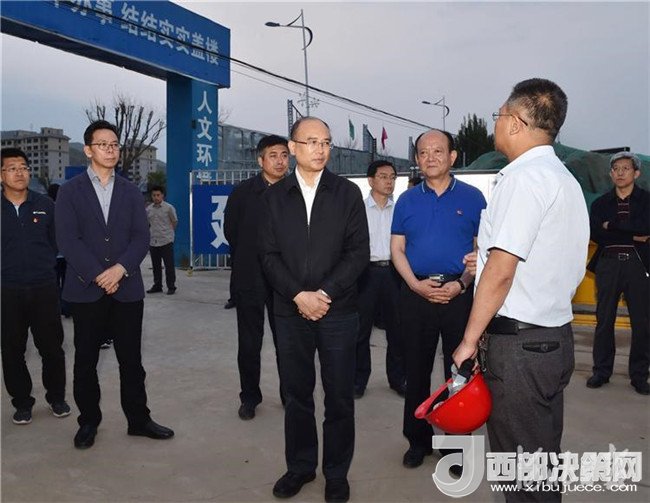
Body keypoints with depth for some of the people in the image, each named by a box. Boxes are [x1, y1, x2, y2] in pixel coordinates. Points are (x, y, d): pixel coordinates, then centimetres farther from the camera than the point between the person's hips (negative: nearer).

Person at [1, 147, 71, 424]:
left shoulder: (45, 204, 3)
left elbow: (57, 242, 10)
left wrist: (45, 267, 5)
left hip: (44, 288, 0)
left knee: (52, 347, 6)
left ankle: (57, 398, 24)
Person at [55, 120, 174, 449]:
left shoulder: (131, 192, 11)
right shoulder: (70, 191, 3)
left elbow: (141, 238, 2)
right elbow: (68, 240, -7)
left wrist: (119, 269, -13)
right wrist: (98, 276, -13)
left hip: (127, 288, 2)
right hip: (86, 289, -1)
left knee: (131, 359, 7)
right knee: (86, 360, 8)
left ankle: (138, 419, 18)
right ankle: (88, 422, 23)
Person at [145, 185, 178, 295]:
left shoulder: (169, 208, -3)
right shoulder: (148, 209, 9)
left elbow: (174, 222, 5)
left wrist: (168, 232, 8)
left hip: (166, 241, -5)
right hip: (153, 241, 5)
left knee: (169, 265, -1)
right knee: (156, 265, 12)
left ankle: (171, 287, 6)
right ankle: (157, 286, 22)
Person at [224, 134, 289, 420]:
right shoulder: (243, 192, -2)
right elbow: (231, 231, 5)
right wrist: (249, 258, 9)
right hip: (250, 278, 0)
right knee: (249, 343, 9)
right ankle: (250, 397, 24)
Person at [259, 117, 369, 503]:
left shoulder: (348, 193, 2)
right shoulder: (275, 196, 6)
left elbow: (359, 252, -3)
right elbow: (270, 255, 1)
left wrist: (325, 293, -13)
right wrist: (299, 295, -12)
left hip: (338, 311, -1)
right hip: (291, 311, 2)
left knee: (340, 397, 7)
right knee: (296, 394, 12)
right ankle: (300, 466, 30)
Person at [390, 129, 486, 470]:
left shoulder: (472, 197, 2)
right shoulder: (407, 200, 8)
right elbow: (397, 248, 5)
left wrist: (461, 284, -13)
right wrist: (416, 284, -9)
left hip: (460, 295, -2)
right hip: (415, 294, 2)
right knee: (416, 370, 10)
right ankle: (418, 439, 25)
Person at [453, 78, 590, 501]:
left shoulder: (523, 177, -15)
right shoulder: (566, 179, 15)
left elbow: (501, 272, -19)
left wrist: (470, 340, -12)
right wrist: (487, 259, 22)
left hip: (520, 342, -10)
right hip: (556, 335, 10)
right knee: (545, 456, 21)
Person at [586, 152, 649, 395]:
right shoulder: (601, 203, 10)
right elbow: (595, 233, -6)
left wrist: (612, 225, -10)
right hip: (608, 263, 1)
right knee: (604, 320, 5)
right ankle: (601, 371, 15)